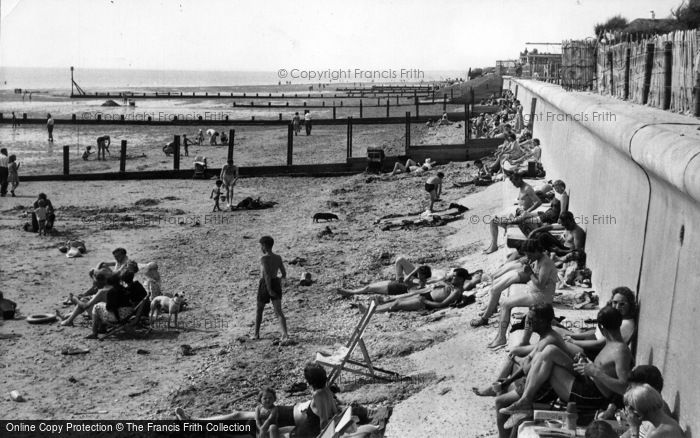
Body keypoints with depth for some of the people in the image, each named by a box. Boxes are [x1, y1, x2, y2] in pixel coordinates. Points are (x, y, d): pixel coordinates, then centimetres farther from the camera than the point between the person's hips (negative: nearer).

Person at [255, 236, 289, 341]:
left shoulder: (263, 258, -12)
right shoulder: (278, 258, 6)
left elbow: (267, 274, -22)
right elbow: (284, 274, 8)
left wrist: (269, 290, -24)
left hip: (265, 285, -4)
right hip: (276, 284, 4)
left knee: (259, 310, 16)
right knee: (279, 311, -3)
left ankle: (256, 334, 25)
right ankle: (285, 334, -21)